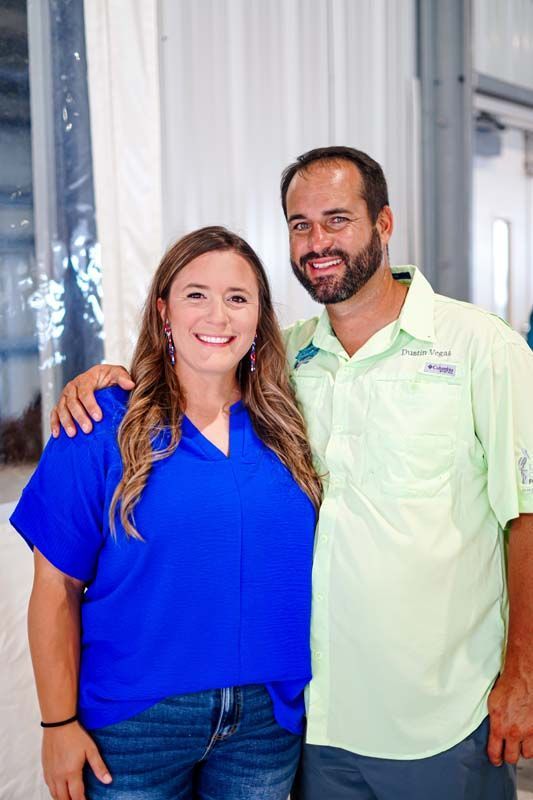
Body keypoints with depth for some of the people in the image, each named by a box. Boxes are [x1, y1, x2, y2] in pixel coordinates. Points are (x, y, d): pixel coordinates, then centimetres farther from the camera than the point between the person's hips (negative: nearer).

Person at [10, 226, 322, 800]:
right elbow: (57, 586, -8)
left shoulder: (285, 428, 0)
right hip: (137, 721, -3)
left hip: (268, 715, 3)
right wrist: (59, 723, -7)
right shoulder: (104, 429, -10)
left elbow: (305, 568, 8)